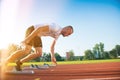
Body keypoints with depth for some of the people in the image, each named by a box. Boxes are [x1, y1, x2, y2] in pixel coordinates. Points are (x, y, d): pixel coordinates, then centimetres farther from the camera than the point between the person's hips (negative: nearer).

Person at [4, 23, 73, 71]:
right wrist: (27, 39, -33)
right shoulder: (56, 27, -23)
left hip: (37, 35, 10)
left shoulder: (58, 35, 9)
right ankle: (4, 64, -20)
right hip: (32, 31, -10)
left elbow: (52, 46, 21)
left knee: (39, 53, -1)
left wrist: (53, 57, 14)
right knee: (26, 50, -24)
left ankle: (19, 62, 6)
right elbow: (40, 28, -30)